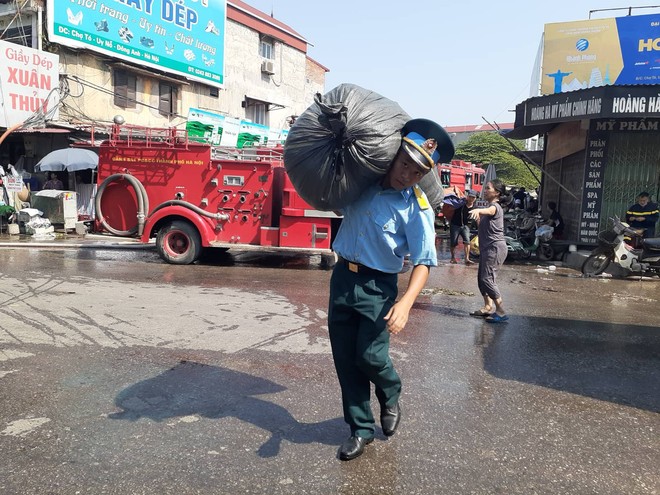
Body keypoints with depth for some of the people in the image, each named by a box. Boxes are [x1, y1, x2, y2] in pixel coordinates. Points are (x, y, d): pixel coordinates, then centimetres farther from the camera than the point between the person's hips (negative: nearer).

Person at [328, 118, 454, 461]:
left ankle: (390, 397, 32)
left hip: (377, 287, -4)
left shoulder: (417, 208, -12)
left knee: (370, 356, -5)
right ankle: (361, 428, 24)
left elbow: (423, 262, -13)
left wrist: (406, 303, -29)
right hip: (342, 278, 4)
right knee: (345, 359, 7)